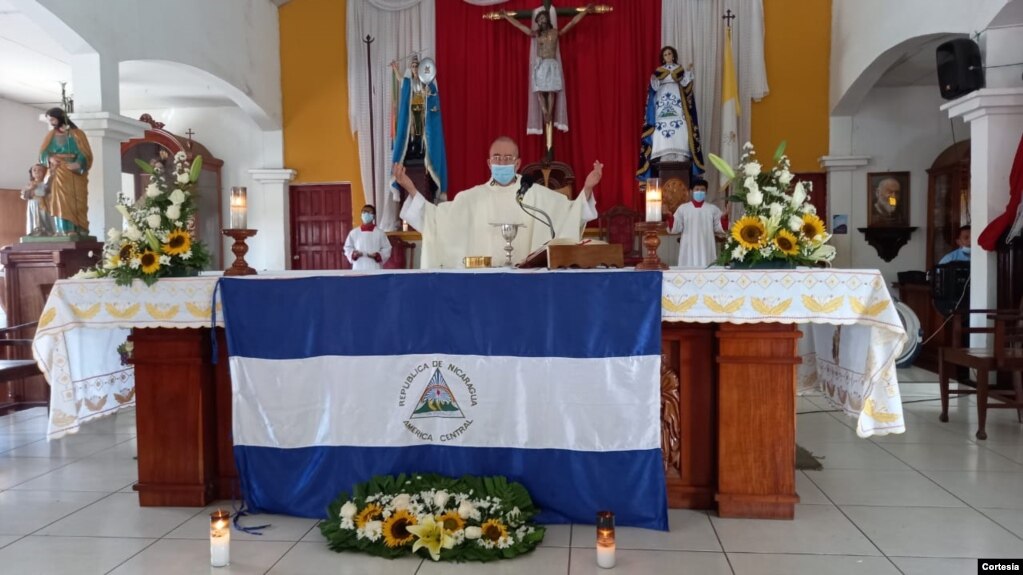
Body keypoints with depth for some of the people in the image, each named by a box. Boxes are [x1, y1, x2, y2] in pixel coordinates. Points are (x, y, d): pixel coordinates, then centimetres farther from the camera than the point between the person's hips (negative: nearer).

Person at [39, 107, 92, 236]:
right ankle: (66, 230, -14)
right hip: (58, 174, 2)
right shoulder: (50, 135, 15)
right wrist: (50, 158, -12)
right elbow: (43, 153, 11)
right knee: (61, 200, -9)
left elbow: (85, 154, -4)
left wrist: (78, 164, -22)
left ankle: (79, 230, -6)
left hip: (75, 174, -2)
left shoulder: (77, 134, 4)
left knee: (76, 202, -5)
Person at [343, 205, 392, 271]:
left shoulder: (379, 232, 2)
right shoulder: (354, 233, 7)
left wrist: (377, 255, -14)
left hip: (375, 269, -1)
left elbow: (387, 249, 3)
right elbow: (347, 248, 14)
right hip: (358, 269, 1)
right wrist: (353, 254, -6)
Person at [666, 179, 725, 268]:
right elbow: (674, 228, 2)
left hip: (707, 250, 1)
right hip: (688, 250, -1)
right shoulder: (683, 208, 6)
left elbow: (720, 229, 5)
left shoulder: (713, 209, 9)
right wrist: (669, 217, -14)